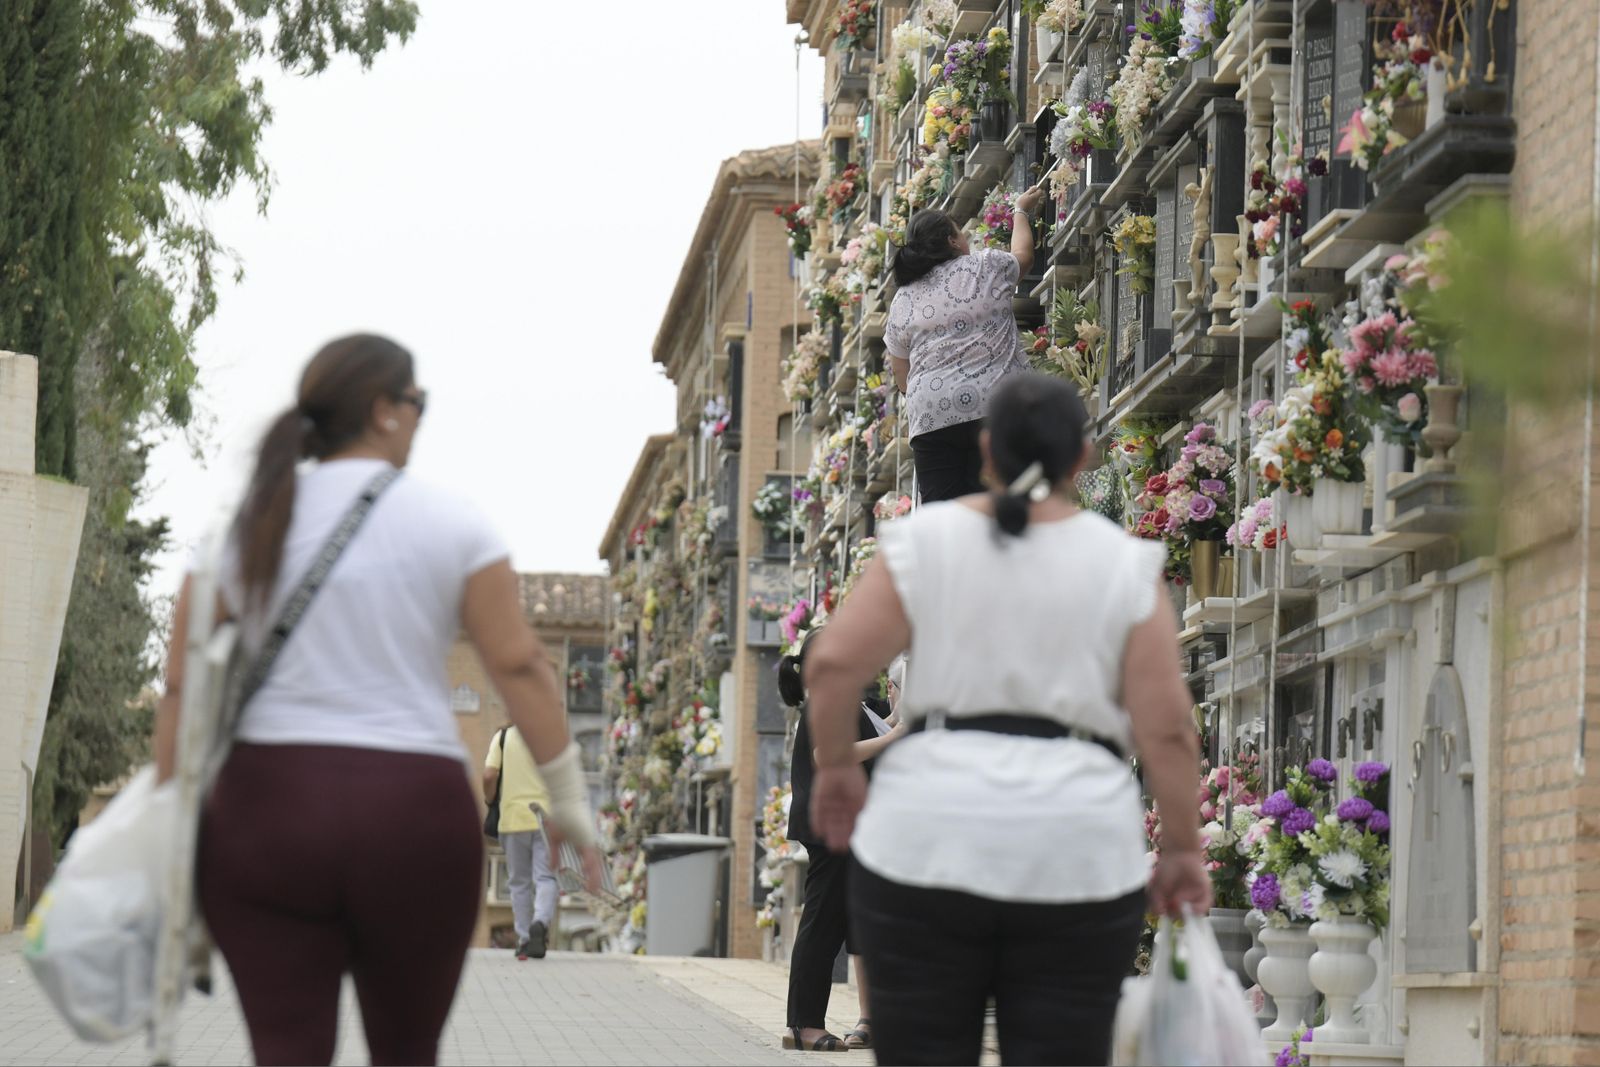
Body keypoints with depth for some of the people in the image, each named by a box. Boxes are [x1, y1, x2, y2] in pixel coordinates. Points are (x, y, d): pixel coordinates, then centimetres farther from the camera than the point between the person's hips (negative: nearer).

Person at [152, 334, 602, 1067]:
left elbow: (182, 687, 3)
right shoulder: (449, 524, 0)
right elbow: (518, 664, -2)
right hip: (414, 813, -1)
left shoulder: (241, 528, 6)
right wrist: (569, 799, 4)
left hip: (268, 797, 1)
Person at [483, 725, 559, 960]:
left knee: (520, 882, 12)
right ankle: (541, 923, -27)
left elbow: (489, 776, -7)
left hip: (513, 816, 1)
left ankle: (524, 940, 14)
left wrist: (489, 801, 11)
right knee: (546, 878, -1)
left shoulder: (503, 737, 2)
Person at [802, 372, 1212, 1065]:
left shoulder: (926, 541, 4)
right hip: (1075, 855, 0)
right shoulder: (1123, 565, 4)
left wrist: (836, 765, 10)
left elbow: (832, 664, -5)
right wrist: (1182, 850, 8)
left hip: (929, 845, 0)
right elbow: (1166, 727, -2)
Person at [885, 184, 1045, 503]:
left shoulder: (903, 300, 14)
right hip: (994, 405, -2)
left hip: (931, 416, 2)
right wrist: (1021, 213, 44)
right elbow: (1023, 256, 28)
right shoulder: (988, 267, 5)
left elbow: (900, 370, 18)